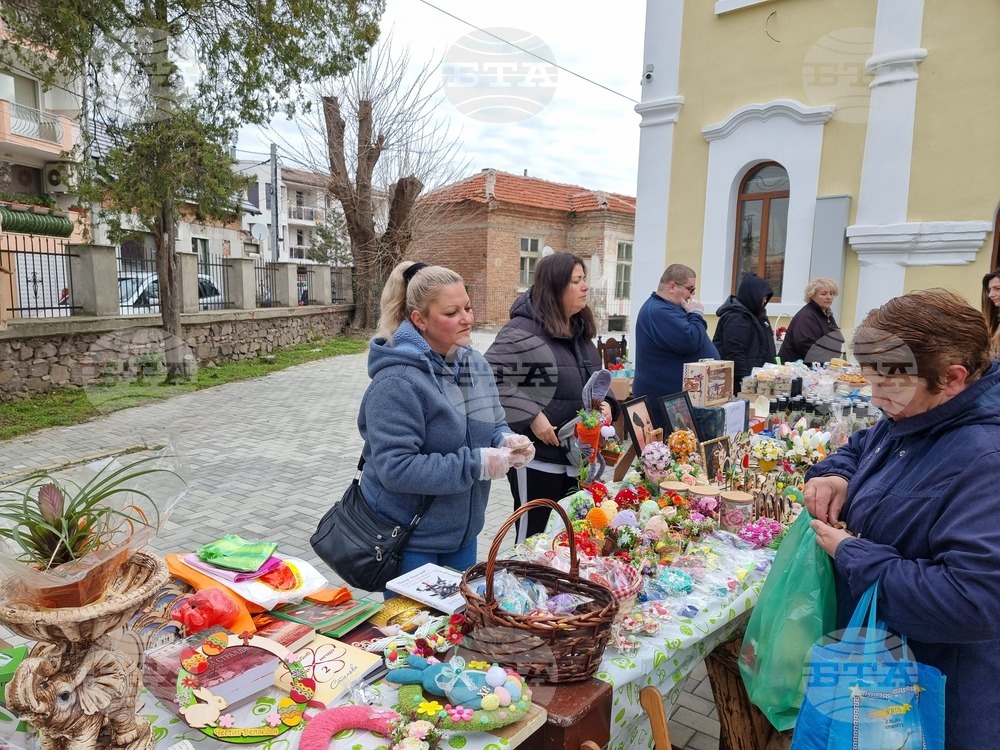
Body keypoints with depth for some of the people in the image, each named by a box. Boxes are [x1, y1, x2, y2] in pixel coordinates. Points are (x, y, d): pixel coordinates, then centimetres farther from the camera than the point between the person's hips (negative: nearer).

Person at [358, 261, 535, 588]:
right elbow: (395, 468, -27)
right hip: (408, 538, -7)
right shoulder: (397, 382, -24)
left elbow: (492, 425, 12)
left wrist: (506, 441, -12)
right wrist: (475, 464, -26)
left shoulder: (475, 364, 1)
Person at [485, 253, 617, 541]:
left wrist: (605, 402, 4)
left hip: (579, 457, 8)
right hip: (538, 458, -8)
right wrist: (531, 417, -24)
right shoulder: (522, 331, -17)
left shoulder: (581, 330, 11)